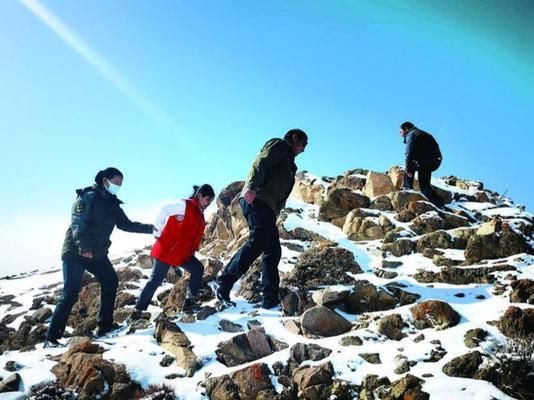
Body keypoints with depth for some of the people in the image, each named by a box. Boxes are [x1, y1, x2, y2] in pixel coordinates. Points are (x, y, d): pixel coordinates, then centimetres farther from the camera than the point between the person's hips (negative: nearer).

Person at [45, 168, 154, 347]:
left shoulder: (112, 204, 11)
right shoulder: (87, 197, -13)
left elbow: (126, 224, 16)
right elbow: (77, 223, -23)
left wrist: (149, 228, 8)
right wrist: (83, 247, -33)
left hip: (97, 253, 8)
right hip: (75, 252, -8)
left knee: (110, 281, 7)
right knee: (70, 293, -11)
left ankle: (105, 325, 16)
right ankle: (52, 337, -6)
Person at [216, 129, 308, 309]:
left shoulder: (288, 163, 35)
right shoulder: (280, 145, 9)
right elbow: (260, 164, -10)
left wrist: (274, 213, 16)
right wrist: (252, 187, -25)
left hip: (267, 207, 10)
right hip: (256, 199, -10)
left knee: (273, 250, 3)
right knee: (258, 241, -24)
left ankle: (270, 298, 0)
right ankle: (225, 283, -26)